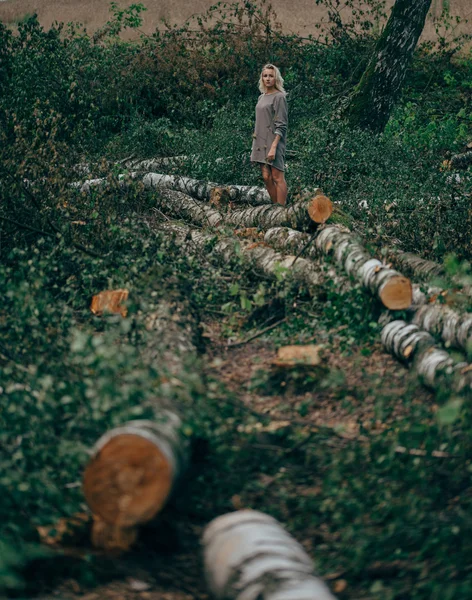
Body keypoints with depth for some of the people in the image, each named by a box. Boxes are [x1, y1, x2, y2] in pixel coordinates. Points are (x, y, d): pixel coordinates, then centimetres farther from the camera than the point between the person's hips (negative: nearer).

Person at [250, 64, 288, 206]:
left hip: (273, 141, -8)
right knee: (266, 177, 7)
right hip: (261, 142, 8)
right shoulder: (261, 97, 16)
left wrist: (274, 147, -20)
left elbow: (281, 126, -13)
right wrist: (255, 144, 17)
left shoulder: (279, 97, -7)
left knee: (277, 177, -6)